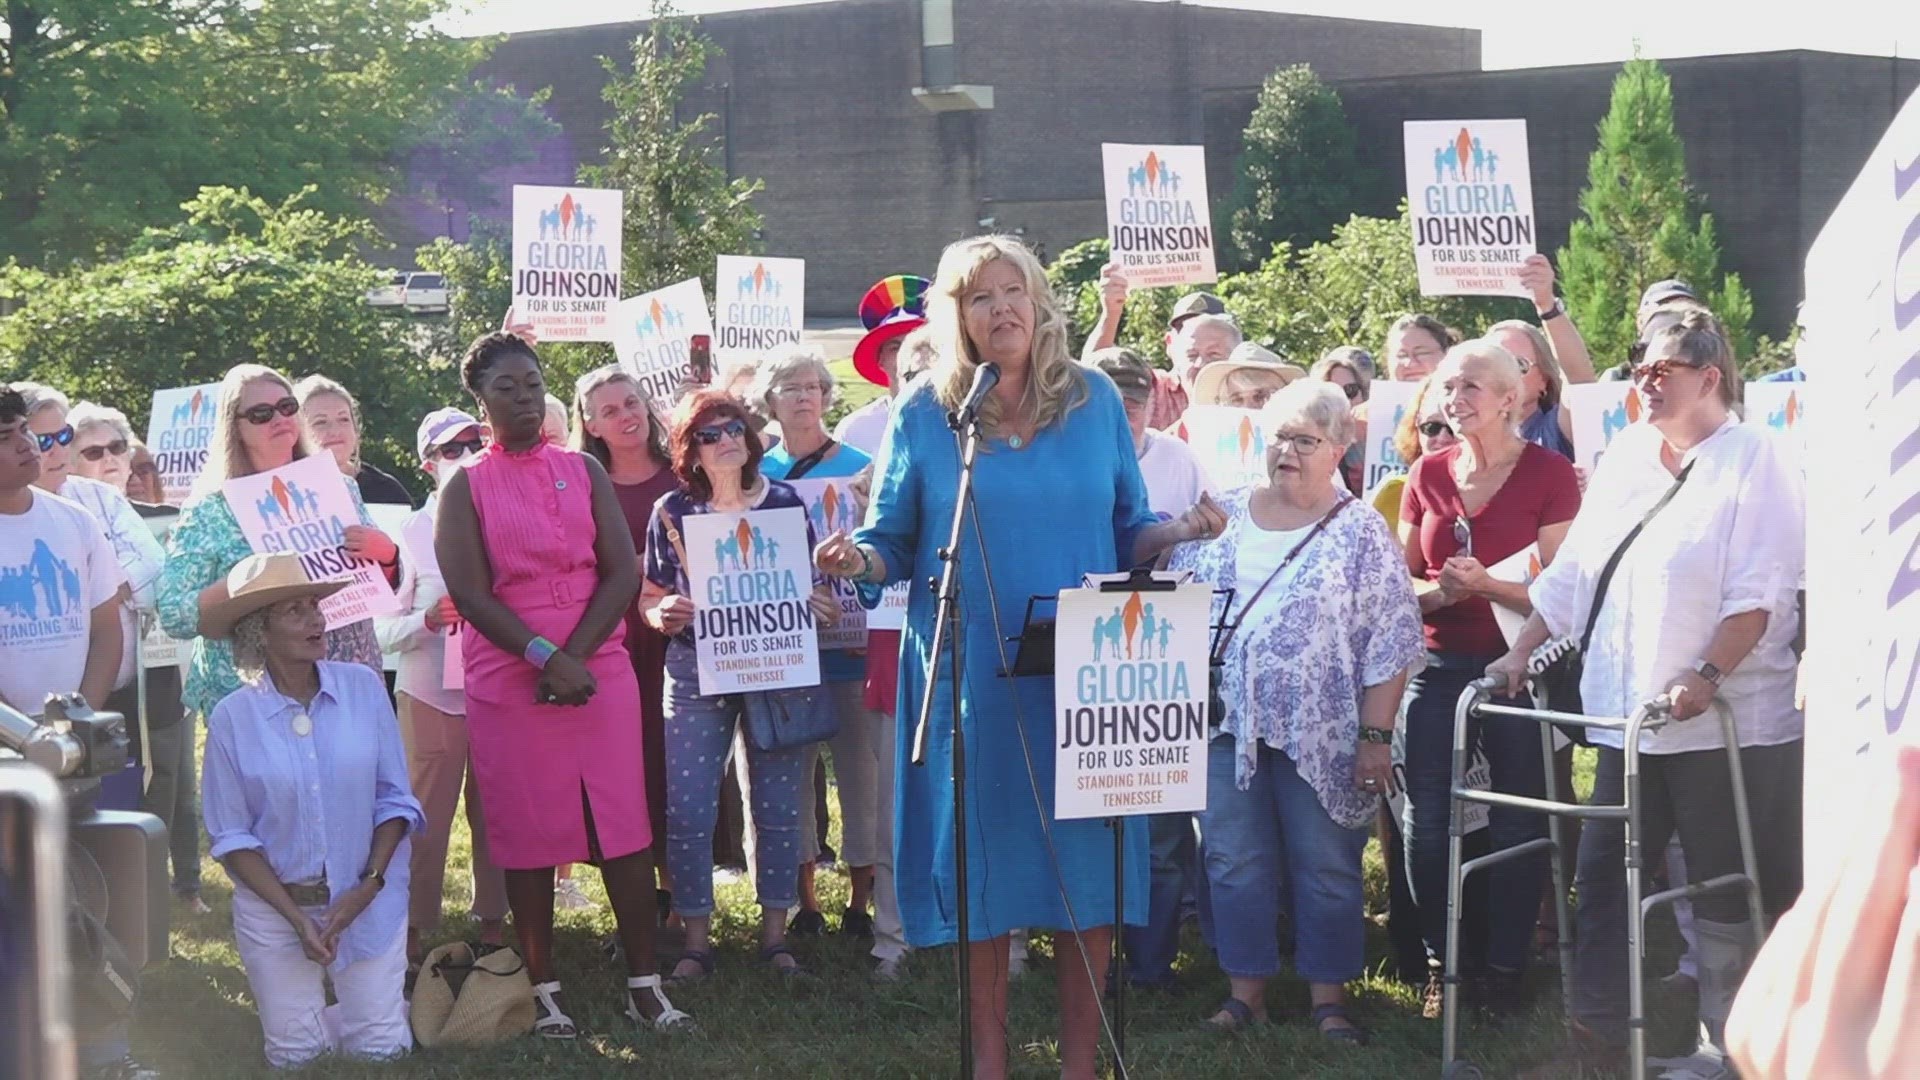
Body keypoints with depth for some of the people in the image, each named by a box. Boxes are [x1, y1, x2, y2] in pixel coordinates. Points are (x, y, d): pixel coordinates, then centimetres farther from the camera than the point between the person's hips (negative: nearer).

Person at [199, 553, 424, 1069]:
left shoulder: (363, 688, -9)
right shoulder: (232, 717, -11)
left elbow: (395, 799, -3)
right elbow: (232, 837, -7)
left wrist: (368, 886, -15)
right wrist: (296, 918, -15)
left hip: (368, 899, 0)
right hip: (274, 902, 0)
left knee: (381, 1047, -1)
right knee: (296, 1056, 5)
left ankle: (382, 988, 31)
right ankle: (294, 1002, 37)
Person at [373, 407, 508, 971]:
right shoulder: (411, 532, -2)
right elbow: (383, 632, -4)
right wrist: (428, 619, -21)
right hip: (430, 697, -2)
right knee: (426, 818, 2)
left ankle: (494, 923, 19)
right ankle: (413, 931, 11)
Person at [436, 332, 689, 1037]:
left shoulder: (584, 471, 9)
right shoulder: (465, 489, 3)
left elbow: (623, 571, 1)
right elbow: (468, 592, -7)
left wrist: (575, 655, -11)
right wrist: (545, 657, -17)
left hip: (598, 672, 2)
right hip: (508, 682, -2)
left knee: (624, 824, -1)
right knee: (527, 835, 1)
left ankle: (644, 986, 4)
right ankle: (544, 991, 8)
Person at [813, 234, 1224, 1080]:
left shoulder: (1095, 399, 5)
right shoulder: (925, 411, 1)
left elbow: (1127, 534, 8)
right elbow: (895, 546, 3)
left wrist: (1179, 531, -11)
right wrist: (858, 560, -18)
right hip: (970, 674, -1)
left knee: (1085, 860, 3)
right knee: (982, 856, 4)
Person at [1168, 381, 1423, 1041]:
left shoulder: (1360, 533, -2)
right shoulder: (1221, 518, 8)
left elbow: (1390, 641, -6)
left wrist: (1376, 735, -11)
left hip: (1320, 736, -3)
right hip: (1226, 725, 3)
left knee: (1326, 868, 4)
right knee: (1234, 863, 7)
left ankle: (1329, 997, 15)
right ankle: (1246, 988, 18)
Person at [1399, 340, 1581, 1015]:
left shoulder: (1549, 474, -4)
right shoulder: (1428, 474, 8)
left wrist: (1485, 585, -20)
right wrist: (1436, 593, -6)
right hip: (1440, 669, 4)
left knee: (1517, 826, 1)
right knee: (1428, 825, 1)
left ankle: (1505, 970, 14)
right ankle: (1440, 962, 16)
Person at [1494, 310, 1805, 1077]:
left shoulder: (1755, 460, -6)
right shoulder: (1625, 457, 13)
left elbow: (1761, 592, -15)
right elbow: (1571, 574, 16)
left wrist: (1707, 675, -25)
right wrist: (1521, 653, 11)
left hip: (1726, 719, -6)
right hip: (1627, 711, 6)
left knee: (1724, 885, 2)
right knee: (1603, 871, 6)